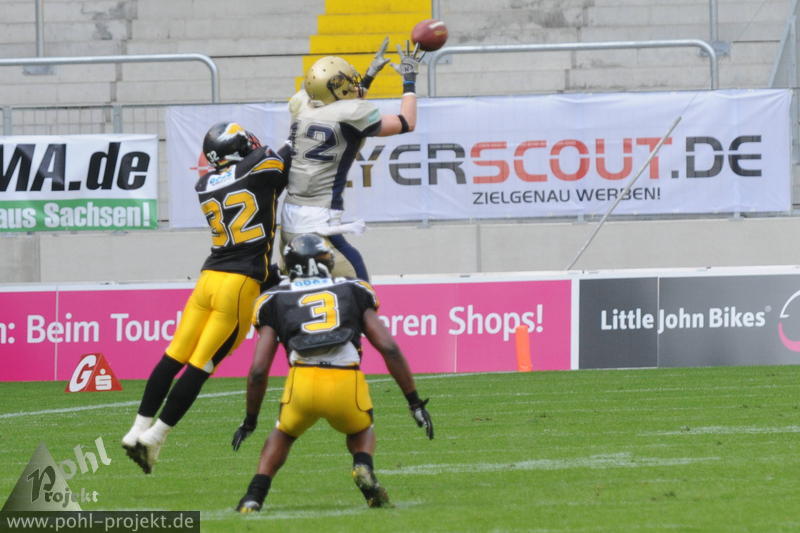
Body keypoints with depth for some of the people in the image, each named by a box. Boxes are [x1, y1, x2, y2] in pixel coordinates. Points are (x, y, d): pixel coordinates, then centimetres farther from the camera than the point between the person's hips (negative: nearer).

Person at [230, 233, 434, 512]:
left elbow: (258, 370, 16)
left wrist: (250, 421, 28)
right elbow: (389, 348, 13)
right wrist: (415, 402, 17)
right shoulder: (352, 292, 23)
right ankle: (363, 467, -1)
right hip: (347, 384, 0)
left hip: (302, 384, 0)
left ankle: (254, 497, 11)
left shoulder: (277, 301, 21)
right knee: (361, 433, 32)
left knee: (283, 435, 31)